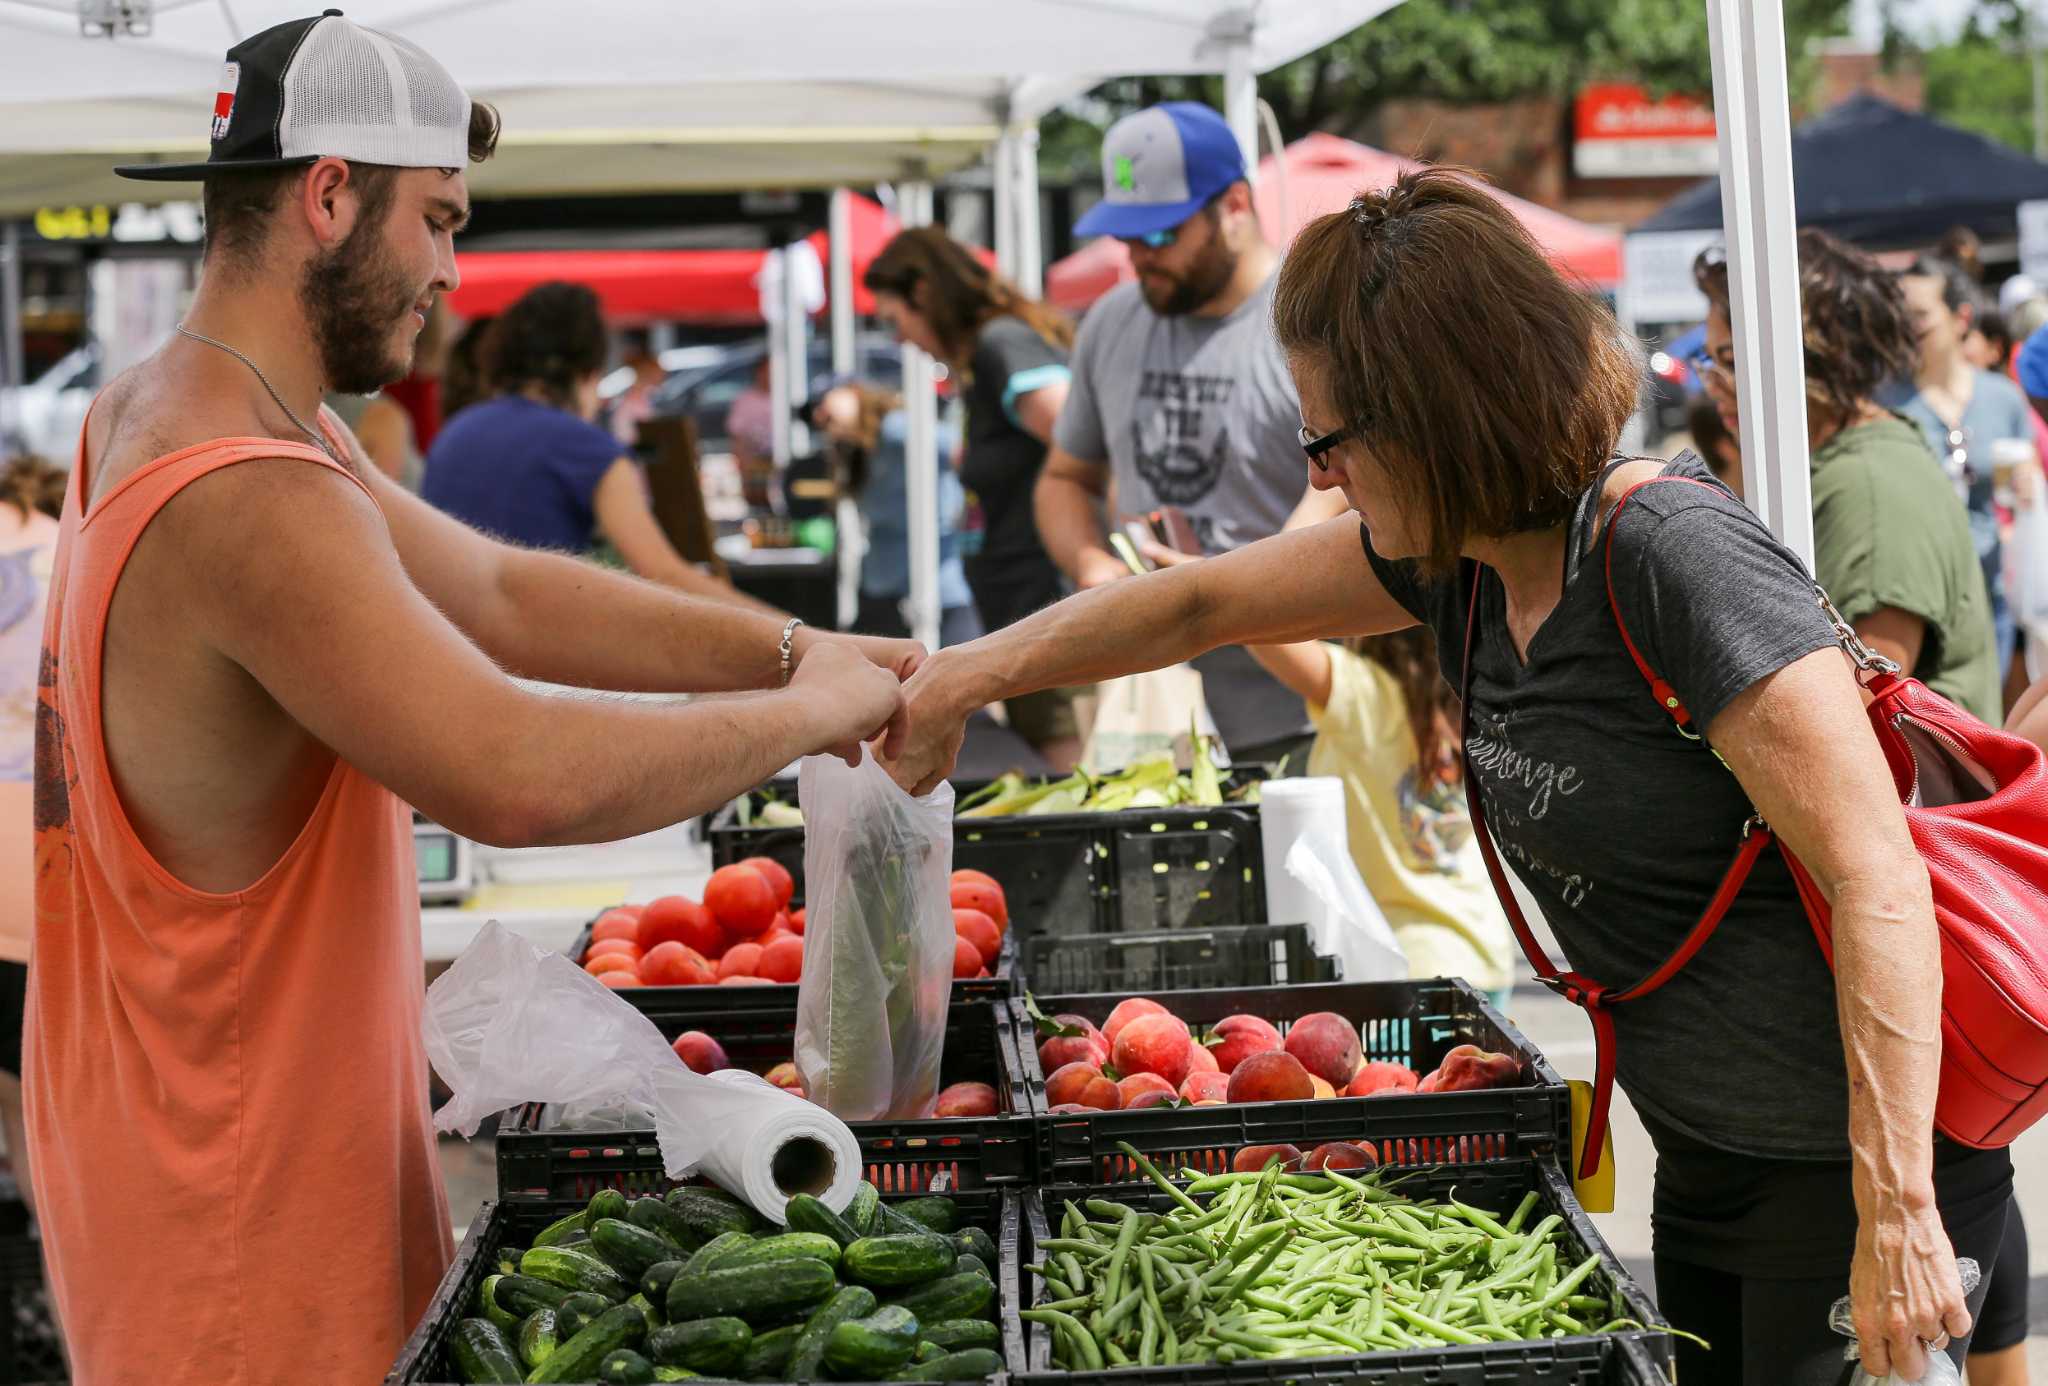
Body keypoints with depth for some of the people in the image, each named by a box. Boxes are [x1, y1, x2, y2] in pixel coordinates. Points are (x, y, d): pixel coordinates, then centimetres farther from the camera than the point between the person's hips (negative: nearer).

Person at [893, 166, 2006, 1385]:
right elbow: (1200, 604, 15)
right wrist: (958, 683, 17)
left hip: (1859, 1156, -8)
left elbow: (1880, 885, -26)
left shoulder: (1675, 556, -24)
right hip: (1707, 1149, 9)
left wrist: (1896, 1213, -28)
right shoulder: (1460, 552, 1)